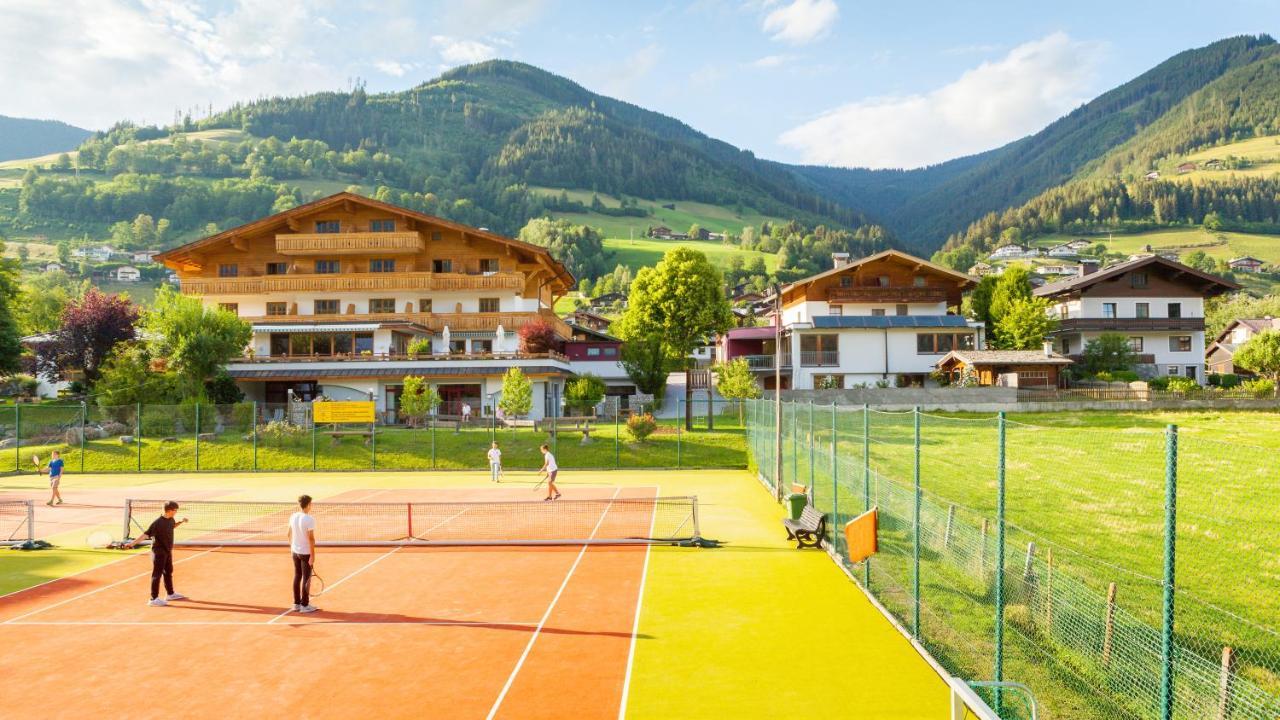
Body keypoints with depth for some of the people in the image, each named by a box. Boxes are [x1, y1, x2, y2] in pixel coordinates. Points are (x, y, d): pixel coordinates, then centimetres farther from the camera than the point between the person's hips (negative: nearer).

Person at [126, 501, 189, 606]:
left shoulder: (171, 520, 2)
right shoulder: (157, 523, -24)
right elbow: (145, 534, -28)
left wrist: (181, 521, 12)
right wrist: (132, 543, -37)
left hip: (168, 551, 9)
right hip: (159, 552, -9)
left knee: (168, 572, 21)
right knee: (157, 574, -3)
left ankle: (170, 594, 36)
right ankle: (154, 599, 3)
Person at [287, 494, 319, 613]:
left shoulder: (293, 517, 0)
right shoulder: (309, 519, -20)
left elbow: (290, 534, 10)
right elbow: (311, 538, -21)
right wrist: (312, 556, -16)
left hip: (295, 551, 6)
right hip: (306, 553, -6)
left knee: (297, 577, 15)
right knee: (306, 578, 4)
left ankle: (296, 604, 22)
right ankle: (305, 605, 10)